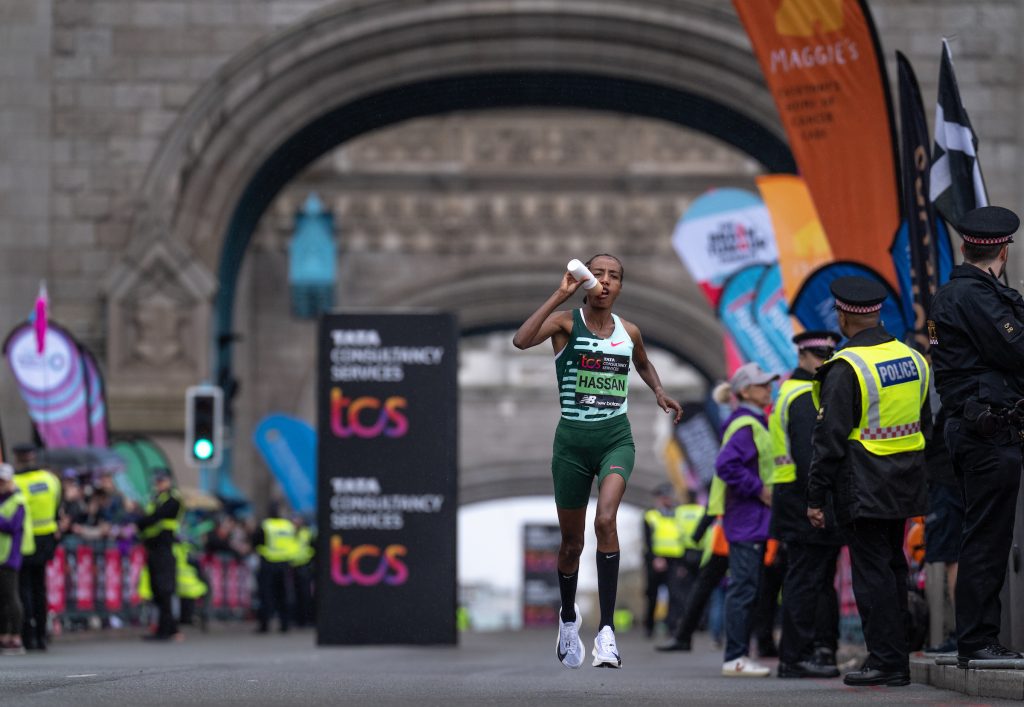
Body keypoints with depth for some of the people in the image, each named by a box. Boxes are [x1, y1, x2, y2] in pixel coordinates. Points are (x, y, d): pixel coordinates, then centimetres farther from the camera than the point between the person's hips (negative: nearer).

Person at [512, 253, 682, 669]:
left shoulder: (629, 332, 6)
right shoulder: (566, 322, -4)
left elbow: (643, 364, 29)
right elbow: (521, 341, -25)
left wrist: (659, 392, 10)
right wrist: (560, 295, -25)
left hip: (615, 437, 1)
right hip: (572, 438, -1)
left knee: (605, 520, -24)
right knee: (571, 540, 10)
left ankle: (607, 628, -24)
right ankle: (569, 617, 38)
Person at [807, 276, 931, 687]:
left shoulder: (845, 368, -15)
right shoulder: (912, 359, 9)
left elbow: (830, 438, -16)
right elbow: (925, 426, 17)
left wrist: (816, 496, -11)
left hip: (863, 488, -7)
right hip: (904, 485, 7)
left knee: (871, 571, -4)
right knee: (893, 568, 13)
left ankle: (884, 661, -5)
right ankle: (898, 661, 16)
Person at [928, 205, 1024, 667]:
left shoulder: (948, 296, 17)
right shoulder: (976, 296, -14)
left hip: (967, 426, 10)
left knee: (983, 537, 13)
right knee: (986, 537, -8)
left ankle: (976, 641, 16)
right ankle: (977, 642, -6)